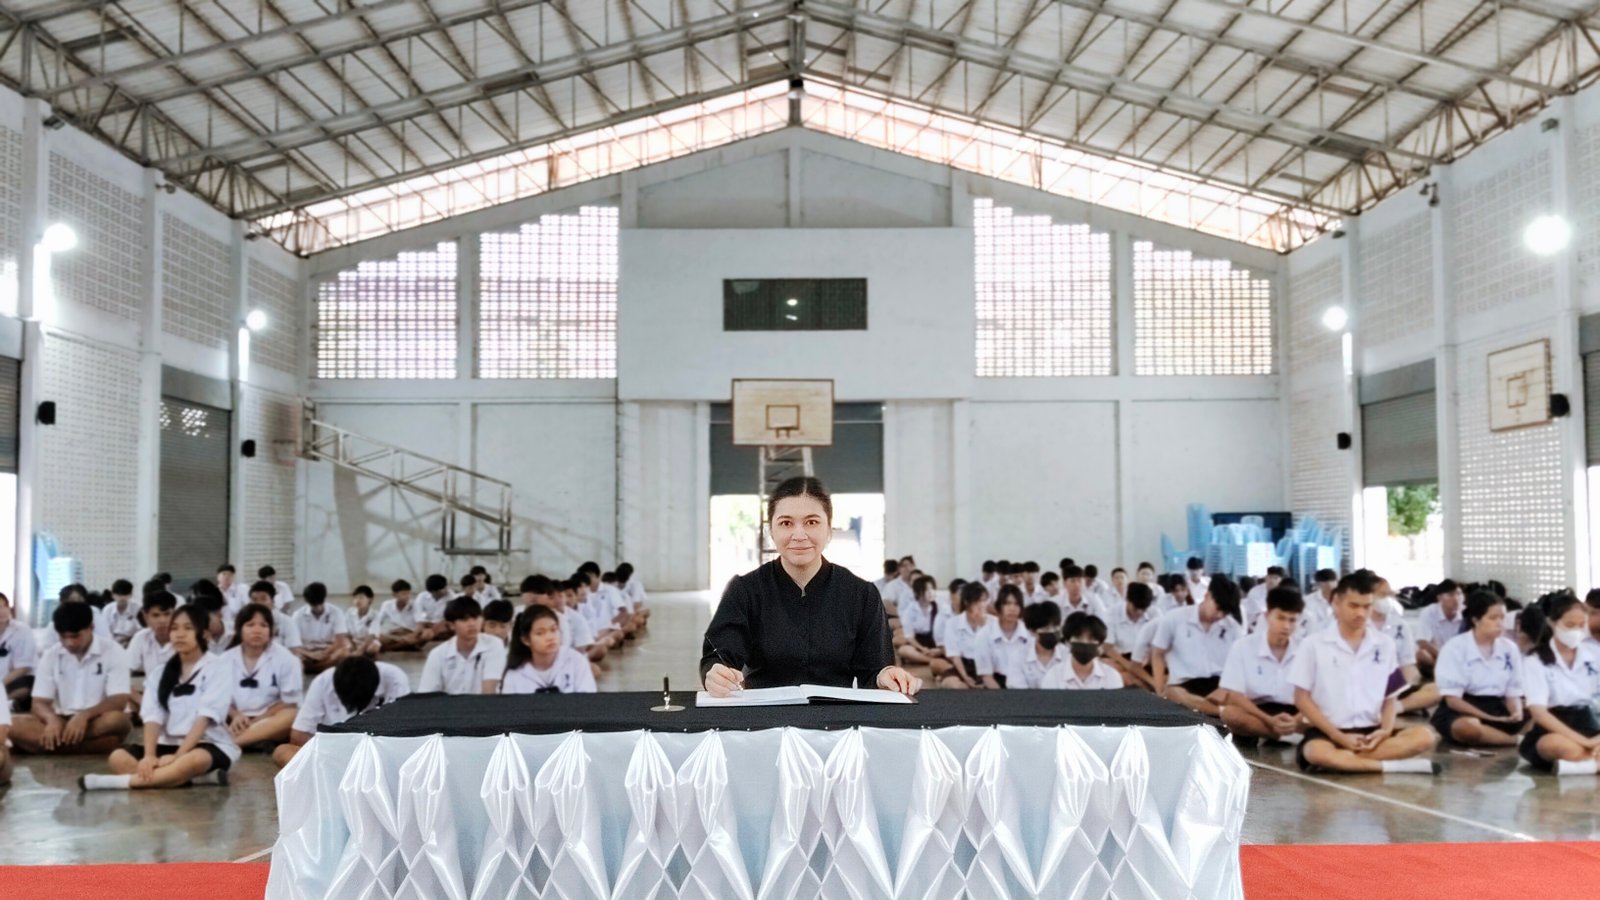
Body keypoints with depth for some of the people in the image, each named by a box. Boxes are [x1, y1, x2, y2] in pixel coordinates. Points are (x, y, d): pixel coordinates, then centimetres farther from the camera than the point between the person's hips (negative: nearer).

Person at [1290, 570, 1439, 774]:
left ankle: (1344, 760, -27)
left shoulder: (1384, 645, 9)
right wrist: (1339, 737, -12)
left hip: (1371, 732, 4)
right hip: (1328, 732, -4)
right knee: (1317, 752, -38)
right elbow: (1302, 698, -3)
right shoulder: (1313, 644, -2)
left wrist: (1386, 730, -8)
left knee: (1425, 736, -21)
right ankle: (1394, 766, -27)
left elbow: (1390, 697, 14)